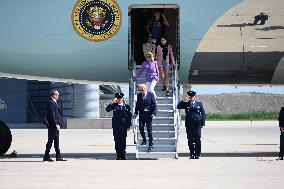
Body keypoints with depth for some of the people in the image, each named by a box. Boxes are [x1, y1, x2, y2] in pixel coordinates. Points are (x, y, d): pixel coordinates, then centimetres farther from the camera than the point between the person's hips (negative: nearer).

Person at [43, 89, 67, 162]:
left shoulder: (54, 102, 18)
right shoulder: (51, 103, -14)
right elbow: (52, 115, -20)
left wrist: (58, 124, 16)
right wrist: (56, 124, -22)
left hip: (55, 125, 10)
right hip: (52, 125, -10)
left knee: (56, 141, 11)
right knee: (50, 140, -5)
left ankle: (58, 156, 13)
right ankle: (46, 156, 0)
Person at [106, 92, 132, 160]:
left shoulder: (127, 106, 6)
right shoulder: (114, 106, 7)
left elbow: (129, 116, 5)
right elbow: (107, 109, -8)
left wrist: (128, 126, -1)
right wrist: (112, 102, -14)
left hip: (123, 126, 0)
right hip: (116, 126, 0)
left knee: (123, 141, 2)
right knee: (117, 141, 1)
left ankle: (123, 155, 8)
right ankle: (118, 156, 4)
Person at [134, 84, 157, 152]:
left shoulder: (150, 95, -3)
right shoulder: (139, 95, 8)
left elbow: (154, 105, -3)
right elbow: (137, 105, 14)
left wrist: (153, 113, -13)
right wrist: (136, 113, 4)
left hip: (148, 114, -4)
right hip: (141, 114, 4)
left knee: (149, 130, -2)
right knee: (141, 128, -1)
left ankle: (150, 145, 2)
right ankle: (144, 140, 25)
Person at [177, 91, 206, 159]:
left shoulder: (199, 104, 11)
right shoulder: (186, 104, 12)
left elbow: (203, 114, 9)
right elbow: (178, 107, 1)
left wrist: (202, 123, -1)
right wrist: (184, 100, -7)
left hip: (197, 125, -1)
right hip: (189, 125, 1)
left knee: (197, 140, -4)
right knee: (190, 140, 0)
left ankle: (197, 154, 2)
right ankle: (192, 154, 5)